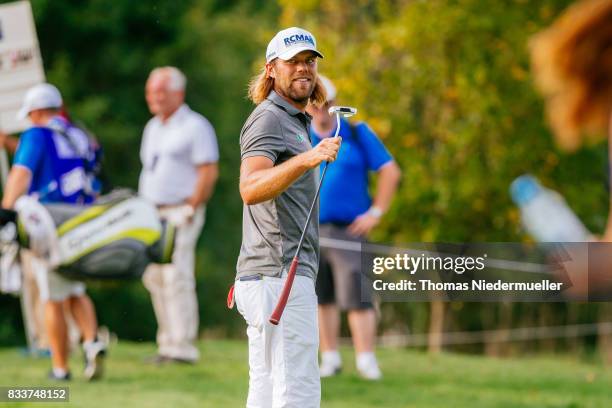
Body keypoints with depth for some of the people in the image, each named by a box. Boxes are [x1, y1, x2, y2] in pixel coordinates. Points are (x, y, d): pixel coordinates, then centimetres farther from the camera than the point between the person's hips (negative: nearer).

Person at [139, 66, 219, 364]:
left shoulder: (195, 127, -7)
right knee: (155, 278, 7)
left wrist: (190, 210, -16)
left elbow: (209, 172, -12)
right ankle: (167, 343, 13)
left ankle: (183, 347, -12)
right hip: (152, 214, 9)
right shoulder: (153, 127, 18)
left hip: (180, 213, -9)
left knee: (177, 277, -13)